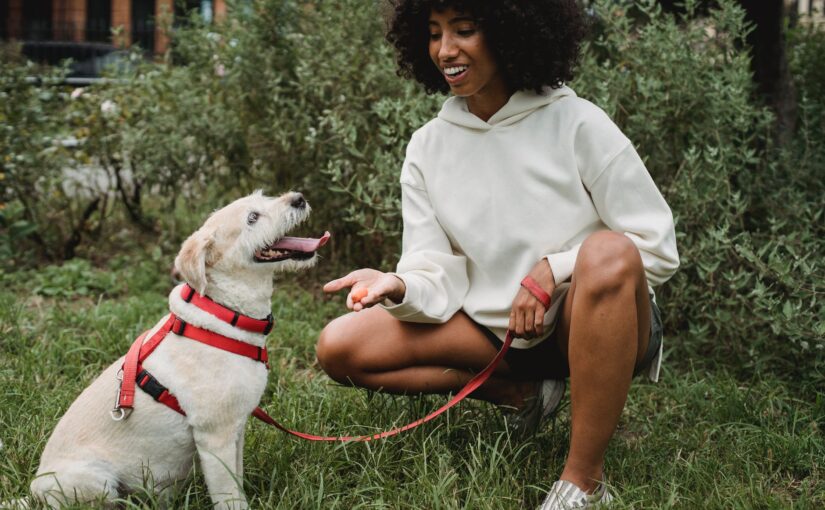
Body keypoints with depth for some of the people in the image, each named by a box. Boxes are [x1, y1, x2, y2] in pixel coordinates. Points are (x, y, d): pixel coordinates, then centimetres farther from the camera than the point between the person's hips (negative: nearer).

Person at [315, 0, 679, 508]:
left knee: (608, 255, -38)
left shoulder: (577, 124, -12)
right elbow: (438, 279, -6)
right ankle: (523, 391, 1)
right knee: (340, 347, -9)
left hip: (589, 322, -4)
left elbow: (657, 248, -11)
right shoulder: (428, 147, 0)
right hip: (495, 329, 4)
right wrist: (399, 288, -29)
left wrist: (554, 268, -22)